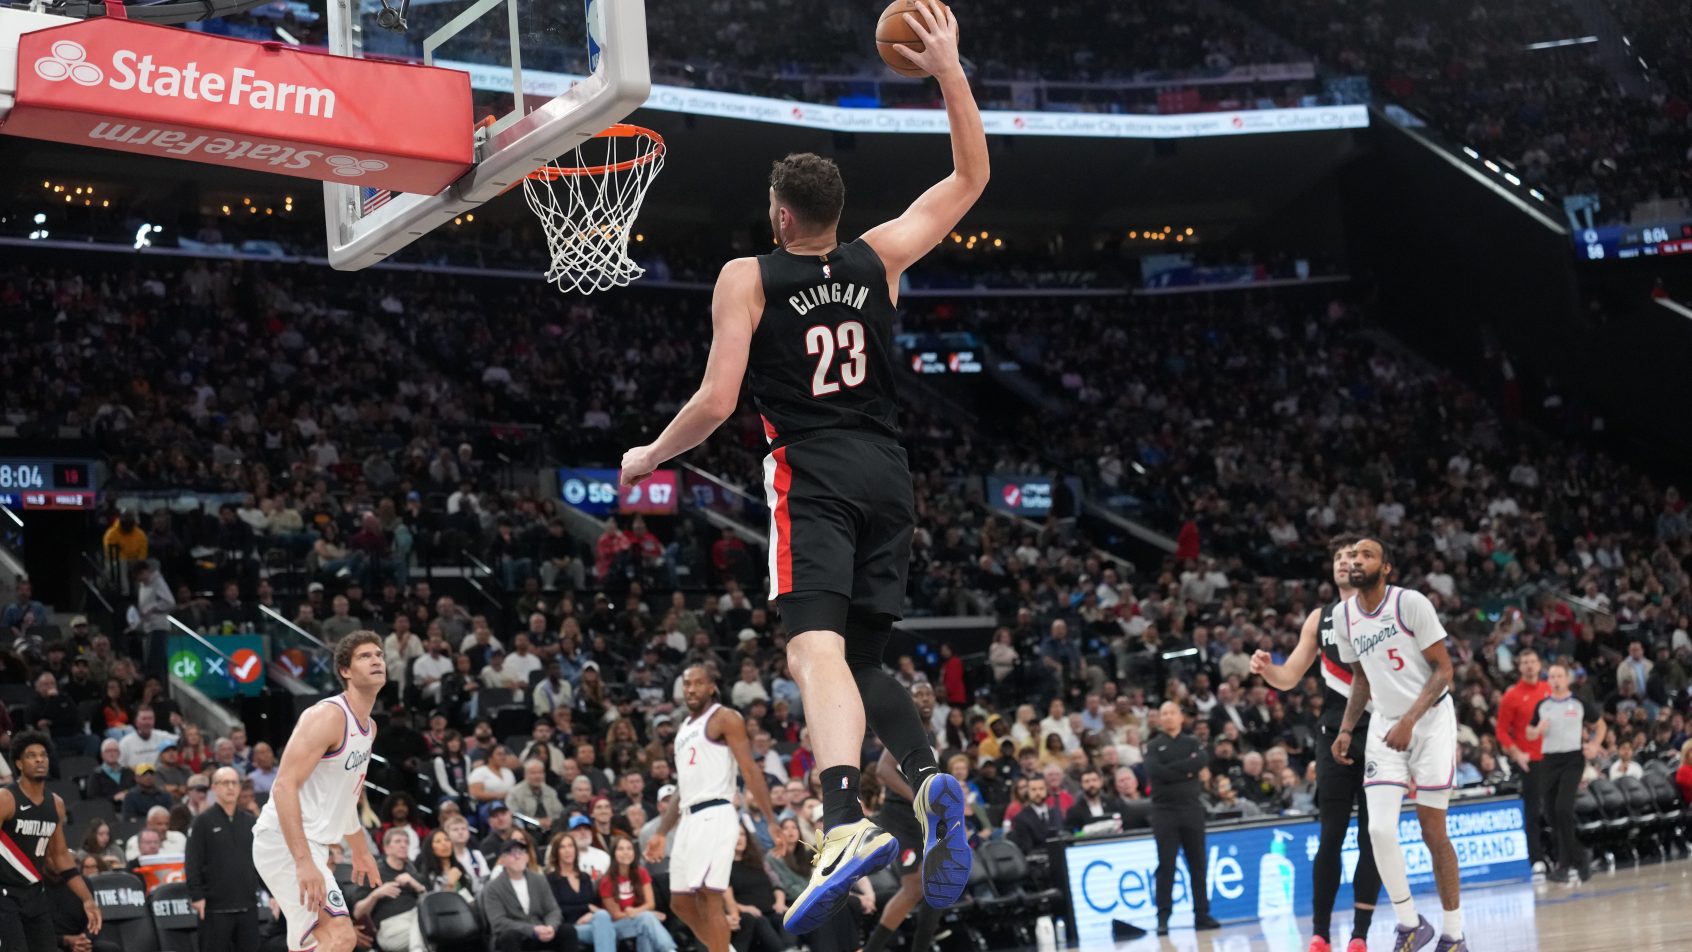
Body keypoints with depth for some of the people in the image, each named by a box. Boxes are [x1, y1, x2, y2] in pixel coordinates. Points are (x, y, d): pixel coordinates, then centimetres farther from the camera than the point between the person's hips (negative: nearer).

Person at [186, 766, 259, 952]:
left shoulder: (251, 822, 13)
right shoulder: (203, 822, -1)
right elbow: (192, 863, -5)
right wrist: (196, 895, -12)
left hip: (247, 906, 4)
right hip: (215, 907, -4)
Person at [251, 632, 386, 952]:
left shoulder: (368, 727, 14)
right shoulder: (327, 716, -16)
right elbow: (285, 786, -24)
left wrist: (360, 851, 31)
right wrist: (303, 862, -31)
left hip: (310, 844, 10)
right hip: (285, 841, -10)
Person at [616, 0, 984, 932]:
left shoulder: (747, 278, -1)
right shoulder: (880, 256, 9)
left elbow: (716, 402, -5)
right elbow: (971, 176, 19)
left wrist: (648, 457, 12)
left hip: (811, 473, -5)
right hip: (886, 471, 5)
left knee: (817, 647, -22)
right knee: (864, 657, 15)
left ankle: (847, 821, -45)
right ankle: (927, 778, -14)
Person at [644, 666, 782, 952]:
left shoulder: (725, 719, -3)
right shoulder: (684, 729, 22)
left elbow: (750, 771, -10)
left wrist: (772, 821, -18)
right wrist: (661, 834, 21)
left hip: (714, 815, -9)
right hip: (690, 819, 9)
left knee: (709, 896, -14)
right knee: (681, 902, 9)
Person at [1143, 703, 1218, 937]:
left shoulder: (1192, 742, 11)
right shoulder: (1153, 746, 6)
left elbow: (1200, 762, -10)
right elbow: (1153, 771, -12)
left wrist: (1170, 769, -13)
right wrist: (1185, 771, -11)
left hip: (1191, 808, 2)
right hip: (1164, 810, -2)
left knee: (1197, 863, 5)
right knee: (1166, 865, -4)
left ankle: (1202, 914, 9)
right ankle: (1163, 917, -3)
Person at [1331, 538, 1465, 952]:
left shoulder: (1411, 603, -14)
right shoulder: (1345, 615, 3)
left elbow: (1443, 670, -13)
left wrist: (1409, 720, -23)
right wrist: (1346, 729, 5)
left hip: (1431, 720, -4)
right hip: (1385, 726, 4)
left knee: (1433, 832, -1)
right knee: (1380, 829, -13)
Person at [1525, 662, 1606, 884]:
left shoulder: (1579, 703, 1)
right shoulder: (1542, 705, 9)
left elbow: (1600, 725, 13)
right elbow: (1529, 734, 15)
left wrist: (1595, 745, -3)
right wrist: (1537, 730, -8)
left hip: (1573, 759, -4)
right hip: (1549, 760, 4)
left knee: (1563, 809, -18)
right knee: (1554, 815, 4)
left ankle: (1571, 863, -12)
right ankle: (1565, 862, 14)